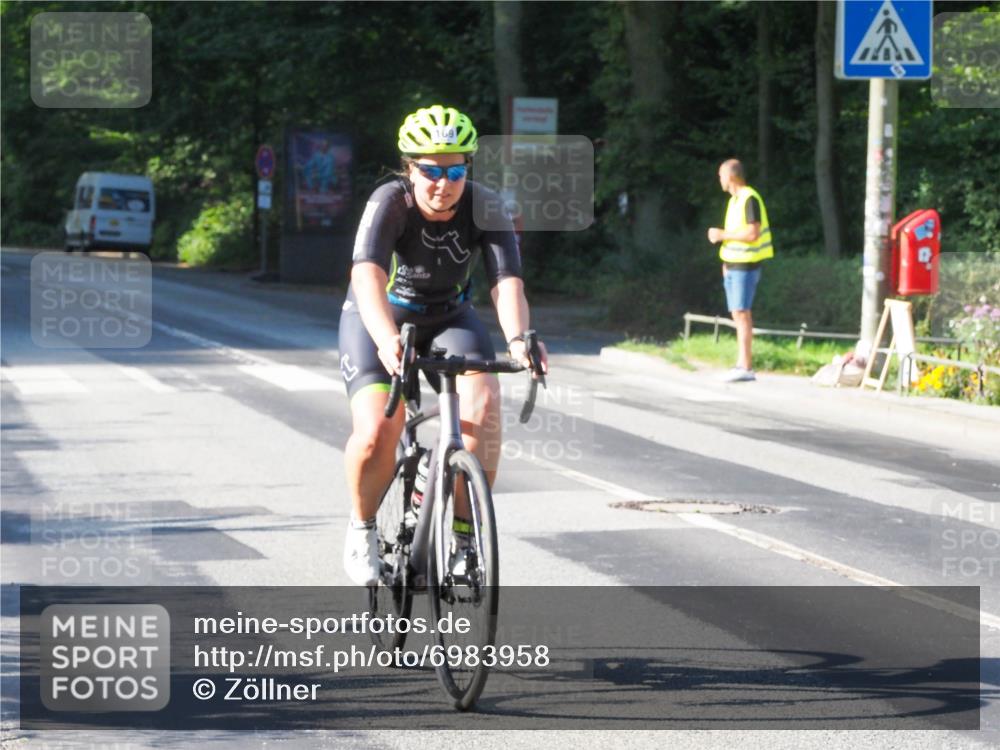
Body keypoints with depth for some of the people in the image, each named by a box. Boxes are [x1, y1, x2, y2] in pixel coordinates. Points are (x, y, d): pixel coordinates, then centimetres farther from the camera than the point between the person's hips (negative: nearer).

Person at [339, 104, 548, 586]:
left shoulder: (486, 207, -20)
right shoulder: (390, 202, -27)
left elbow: (507, 282, -31)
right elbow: (368, 277, -42)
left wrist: (517, 341, -52)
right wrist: (387, 341, -60)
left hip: (448, 319, 2)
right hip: (379, 320, -2)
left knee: (483, 401, -26)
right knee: (377, 432, -24)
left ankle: (465, 529, -12)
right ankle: (362, 527, 6)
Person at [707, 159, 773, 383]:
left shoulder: (750, 198, -13)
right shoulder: (734, 200, 17)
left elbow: (752, 233, -20)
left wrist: (722, 234, -13)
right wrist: (727, 261, 15)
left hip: (745, 265, -9)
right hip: (733, 265, 9)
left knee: (741, 313, -12)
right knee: (738, 314, 8)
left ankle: (746, 367, -14)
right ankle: (742, 365, 9)